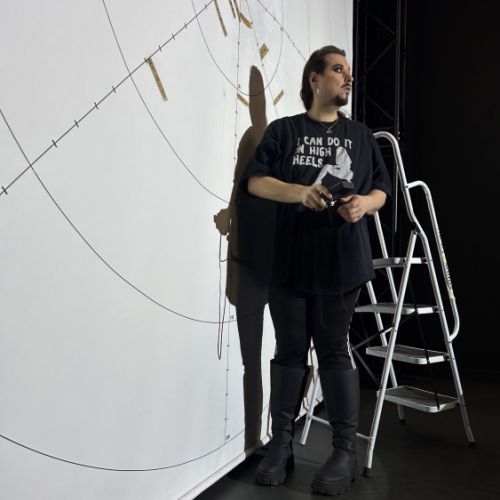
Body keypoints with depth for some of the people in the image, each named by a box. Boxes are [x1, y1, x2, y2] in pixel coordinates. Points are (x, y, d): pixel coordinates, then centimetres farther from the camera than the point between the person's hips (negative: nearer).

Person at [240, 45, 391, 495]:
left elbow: (381, 190, 13)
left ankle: (346, 451, 13)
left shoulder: (361, 135, 15)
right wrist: (299, 191, -19)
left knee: (335, 351, 3)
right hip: (290, 261, 0)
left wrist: (364, 204, -11)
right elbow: (255, 181, -1)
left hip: (341, 263, 1)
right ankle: (282, 442, 19)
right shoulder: (283, 130, 8)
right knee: (290, 351, 7)